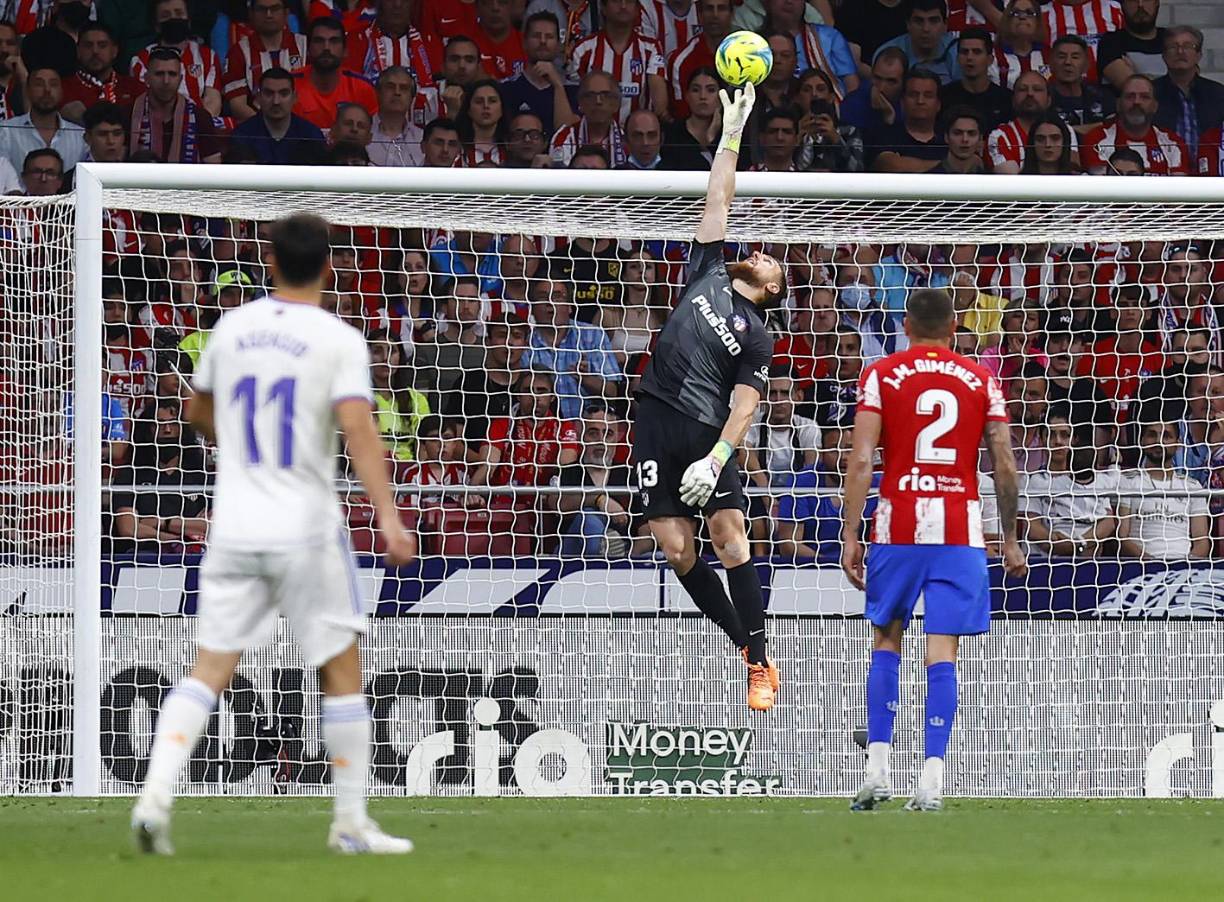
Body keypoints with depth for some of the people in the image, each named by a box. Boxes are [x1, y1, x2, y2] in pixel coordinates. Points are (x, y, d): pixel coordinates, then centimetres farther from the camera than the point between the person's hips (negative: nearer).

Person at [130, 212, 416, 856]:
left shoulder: (232, 328, 7)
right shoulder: (339, 341, -7)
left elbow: (199, 412, 22)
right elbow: (357, 428, -19)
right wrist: (387, 516, -24)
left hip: (233, 530, 4)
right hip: (306, 530, -4)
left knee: (210, 669, 4)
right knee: (342, 670, 8)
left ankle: (154, 797, -14)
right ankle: (351, 822, 11)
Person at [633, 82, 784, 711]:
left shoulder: (757, 337, 9)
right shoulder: (709, 274, 19)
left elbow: (744, 405, -1)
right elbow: (717, 201, 20)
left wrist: (716, 459, -15)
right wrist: (732, 133, 16)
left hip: (707, 428, -4)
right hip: (659, 417, 4)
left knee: (729, 532, -15)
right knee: (676, 547, -4)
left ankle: (759, 663, -12)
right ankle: (746, 643, 7)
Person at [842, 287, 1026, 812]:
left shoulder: (881, 376, 3)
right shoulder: (981, 381, 7)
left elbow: (862, 460, -6)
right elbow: (1004, 465, 5)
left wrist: (850, 536, -5)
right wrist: (1010, 540, 13)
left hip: (898, 525, 0)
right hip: (960, 528, 0)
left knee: (886, 641, 13)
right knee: (942, 652, -1)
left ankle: (877, 769, 4)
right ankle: (932, 780, -8)